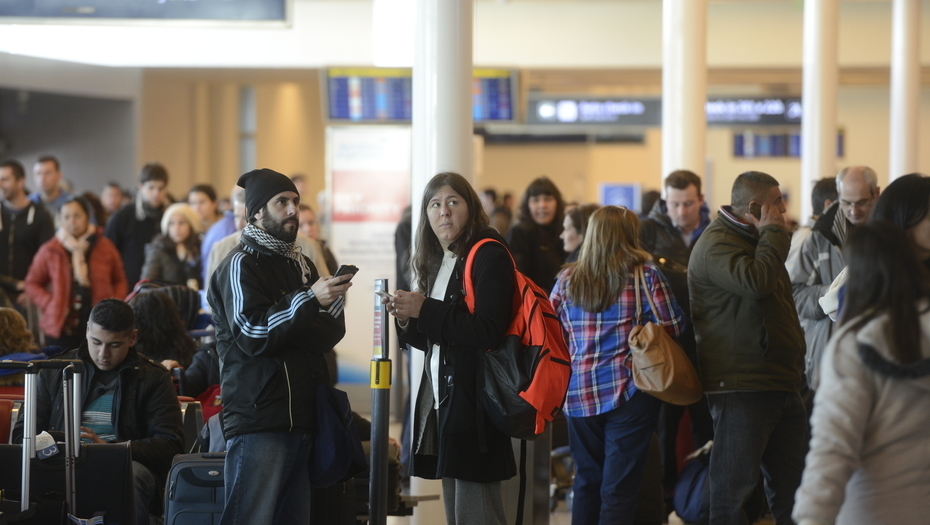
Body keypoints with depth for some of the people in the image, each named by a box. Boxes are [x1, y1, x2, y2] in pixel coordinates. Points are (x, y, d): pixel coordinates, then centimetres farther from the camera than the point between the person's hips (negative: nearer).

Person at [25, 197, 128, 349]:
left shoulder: (105, 248, 4)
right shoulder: (50, 251, 2)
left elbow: (120, 282, 14)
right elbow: (32, 284, 11)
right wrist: (49, 304, -3)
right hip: (60, 330, 0)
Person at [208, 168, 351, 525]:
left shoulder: (302, 264, 19)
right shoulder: (241, 265, -2)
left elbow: (333, 331, 10)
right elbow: (252, 335, -15)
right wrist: (308, 299, -21)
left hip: (301, 417, 7)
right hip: (258, 420, -7)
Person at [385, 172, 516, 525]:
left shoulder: (489, 256, -9)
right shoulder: (438, 261, 17)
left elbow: (489, 332, -20)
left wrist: (425, 310, -19)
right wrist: (408, 320, 1)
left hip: (474, 404, -9)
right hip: (442, 400, 9)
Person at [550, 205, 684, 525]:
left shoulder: (567, 280, 4)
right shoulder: (645, 274, -5)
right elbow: (673, 327, -4)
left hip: (578, 396, 4)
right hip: (629, 391, -3)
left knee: (587, 482, 16)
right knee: (619, 488, -2)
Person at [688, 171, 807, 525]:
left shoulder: (754, 240, 20)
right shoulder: (717, 243, -12)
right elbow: (756, 282, -29)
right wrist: (773, 233, -14)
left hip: (780, 386, 10)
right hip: (740, 388, -10)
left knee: (790, 489, 13)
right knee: (734, 486, -5)